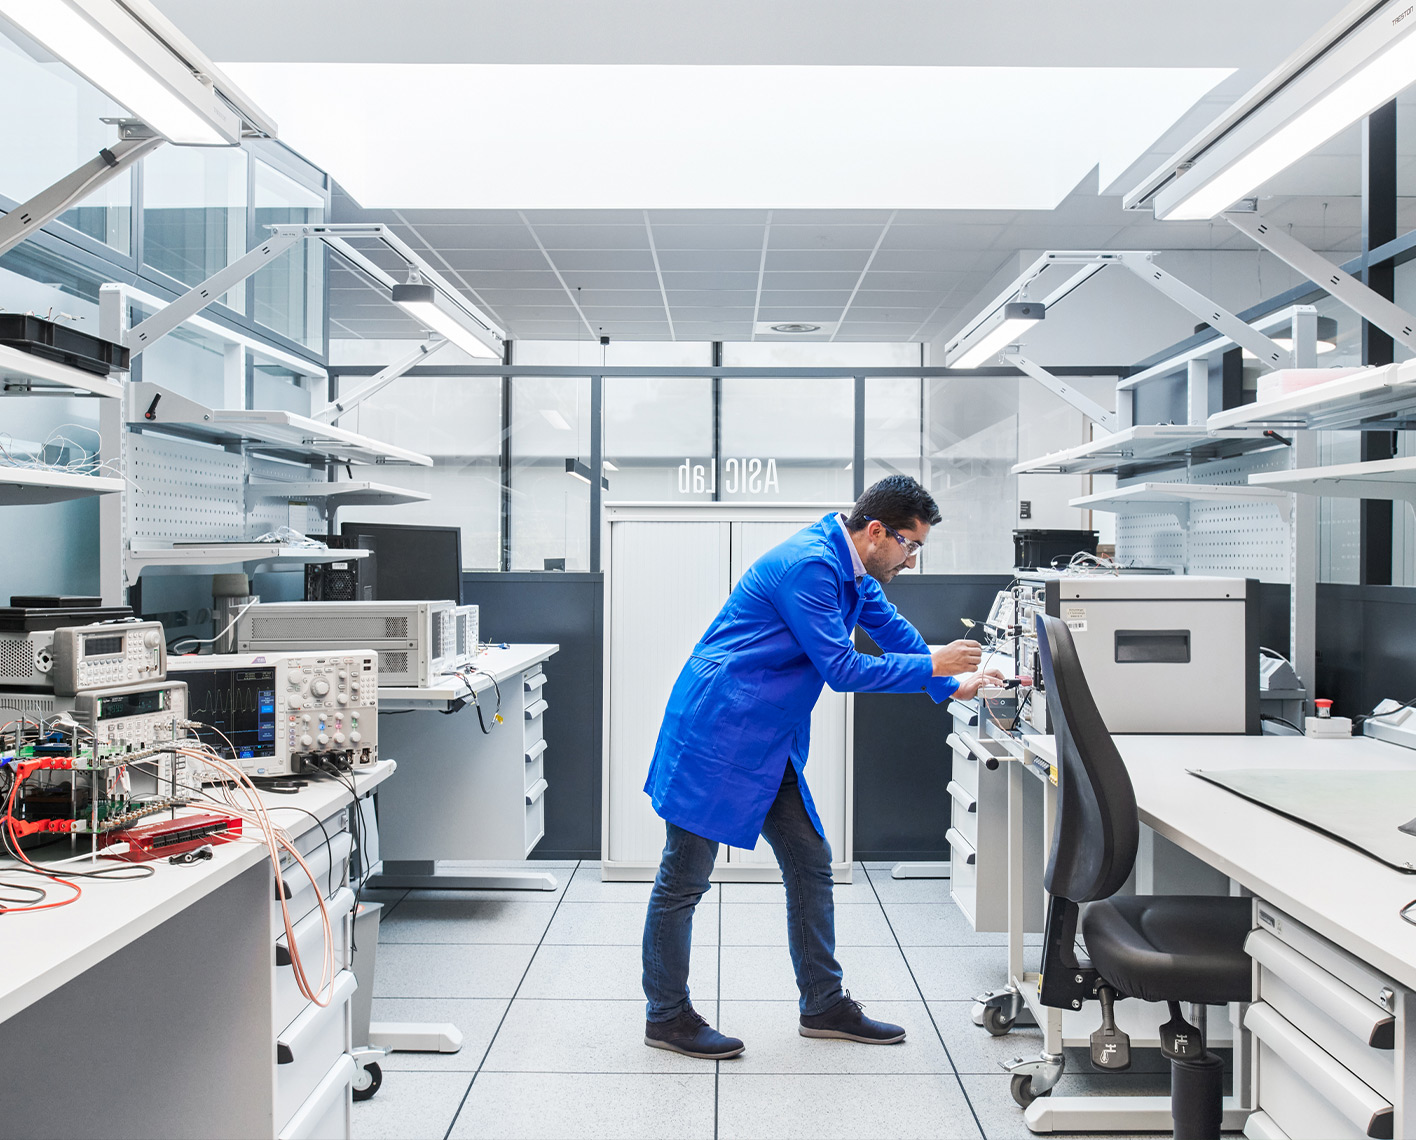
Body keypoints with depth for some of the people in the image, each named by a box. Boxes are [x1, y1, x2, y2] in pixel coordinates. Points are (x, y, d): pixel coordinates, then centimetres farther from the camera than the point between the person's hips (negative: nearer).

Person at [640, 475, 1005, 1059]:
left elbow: (892, 628, 24)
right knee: (684, 880, 2)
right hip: (715, 732, -10)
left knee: (810, 864, 12)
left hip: (770, 744, 10)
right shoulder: (808, 565, -21)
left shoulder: (853, 572, 10)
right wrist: (933, 666, -12)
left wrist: (954, 685, 18)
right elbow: (841, 668, -20)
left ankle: (824, 1005, 25)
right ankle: (666, 1015, 17)